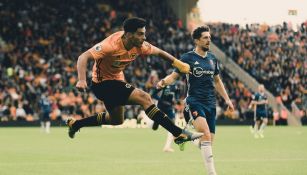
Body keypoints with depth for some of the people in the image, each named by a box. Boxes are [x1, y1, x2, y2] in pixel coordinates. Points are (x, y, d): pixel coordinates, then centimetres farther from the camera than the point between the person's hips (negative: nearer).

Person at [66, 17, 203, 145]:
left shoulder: (139, 46, -10)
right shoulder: (111, 45, -30)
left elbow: (158, 52, 8)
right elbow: (83, 57, -36)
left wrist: (177, 63, 3)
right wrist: (82, 80, -49)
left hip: (117, 81, 9)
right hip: (103, 83, -9)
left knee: (116, 120, 26)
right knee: (144, 98, -22)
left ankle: (75, 124, 41)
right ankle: (179, 133, -22)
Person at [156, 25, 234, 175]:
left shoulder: (212, 58, 13)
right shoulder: (188, 58, -3)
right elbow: (174, 76, -6)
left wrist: (227, 99, 20)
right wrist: (164, 82, -27)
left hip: (211, 103, 6)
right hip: (195, 102, -6)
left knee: (209, 140, -1)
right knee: (206, 136, -23)